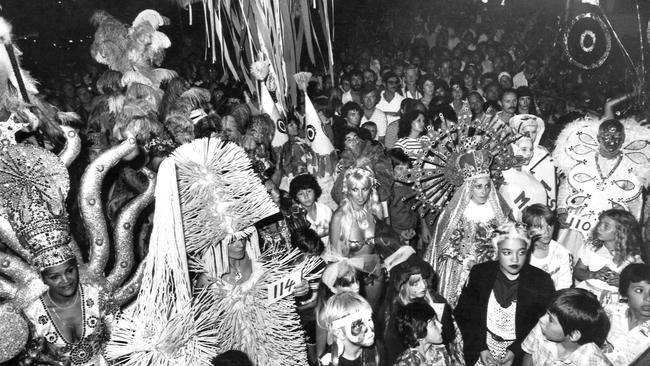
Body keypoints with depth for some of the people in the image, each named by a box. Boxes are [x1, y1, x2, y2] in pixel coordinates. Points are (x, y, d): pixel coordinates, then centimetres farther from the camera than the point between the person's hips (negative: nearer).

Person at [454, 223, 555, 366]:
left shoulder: (541, 281, -6)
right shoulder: (480, 273, -4)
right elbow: (464, 313, 0)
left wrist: (516, 351, -10)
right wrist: (480, 348, -8)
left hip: (521, 349, 0)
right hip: (483, 345, 0)